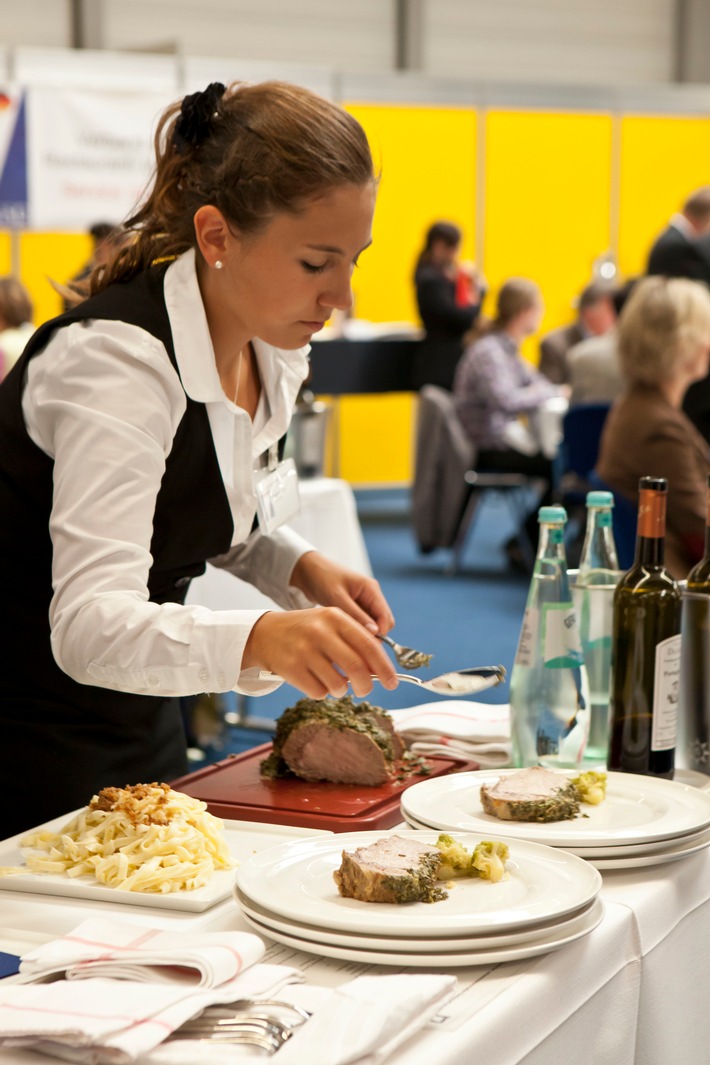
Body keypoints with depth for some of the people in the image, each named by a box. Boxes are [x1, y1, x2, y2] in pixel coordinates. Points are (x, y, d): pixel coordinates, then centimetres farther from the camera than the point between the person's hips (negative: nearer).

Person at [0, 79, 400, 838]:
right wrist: (259, 639, -54)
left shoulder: (273, 348, -2)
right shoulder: (117, 358, -28)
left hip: (138, 716, 8)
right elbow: (89, 624, -37)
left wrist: (303, 569, -4)